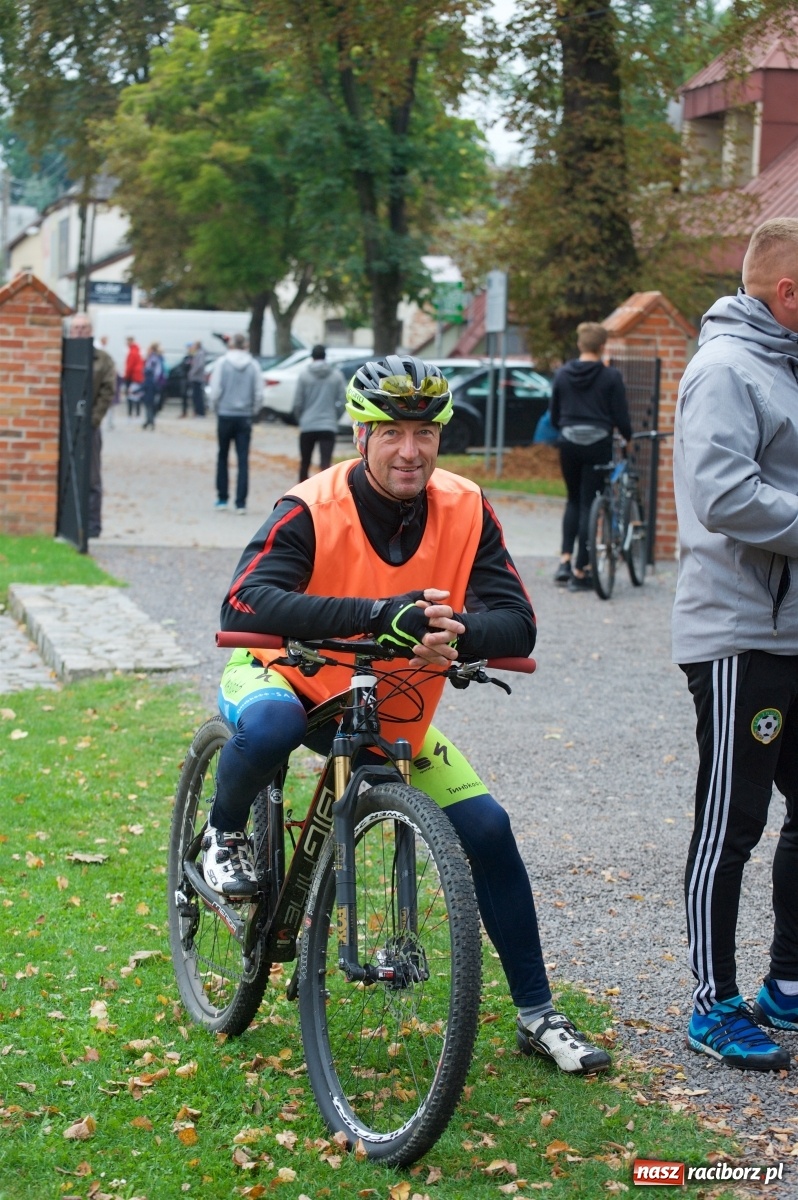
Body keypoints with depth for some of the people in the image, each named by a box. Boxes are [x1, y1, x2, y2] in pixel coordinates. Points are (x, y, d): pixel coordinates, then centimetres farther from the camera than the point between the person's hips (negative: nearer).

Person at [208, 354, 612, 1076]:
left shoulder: (466, 510, -15)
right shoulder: (313, 510, -26)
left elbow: (516, 624, -20)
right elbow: (245, 604, -41)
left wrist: (455, 633, -45)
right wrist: (379, 614, -51)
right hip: (288, 679, -4)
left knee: (487, 829, -6)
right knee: (269, 724, -40)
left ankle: (538, 1016, 10)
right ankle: (225, 835, -5)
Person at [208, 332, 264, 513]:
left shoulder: (222, 362, -5)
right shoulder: (253, 365, -1)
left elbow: (215, 390, -7)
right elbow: (259, 394, -2)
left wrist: (217, 407, 9)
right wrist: (253, 412, 12)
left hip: (225, 415, -1)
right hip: (245, 417, 1)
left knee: (222, 457, 14)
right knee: (243, 461, 2)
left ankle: (222, 498, 15)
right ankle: (241, 503, -3)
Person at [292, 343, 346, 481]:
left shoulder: (304, 375, -2)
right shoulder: (336, 375, 1)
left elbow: (297, 403, -2)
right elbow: (342, 401, 0)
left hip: (307, 426, 0)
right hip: (329, 426, 0)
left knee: (304, 463, 17)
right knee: (325, 465, -7)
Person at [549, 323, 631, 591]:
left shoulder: (562, 374, 4)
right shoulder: (611, 376, -7)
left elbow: (553, 414, 10)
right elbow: (620, 416, -5)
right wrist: (628, 438, 14)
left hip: (569, 443, 3)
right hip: (598, 444, -3)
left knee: (574, 500, 19)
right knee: (589, 504, 2)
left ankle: (565, 559, 6)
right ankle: (580, 571, 1)